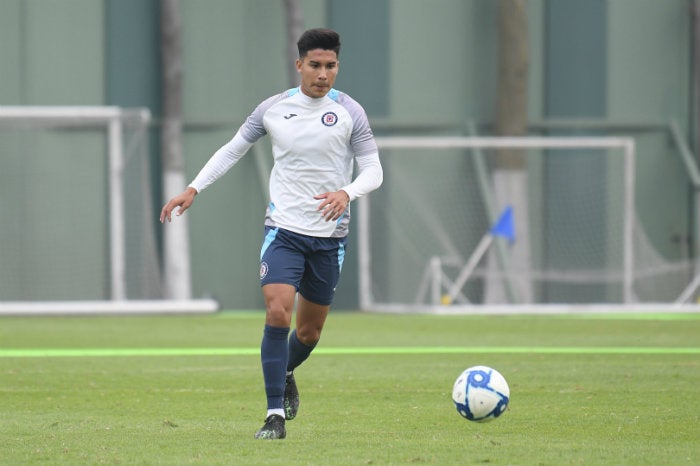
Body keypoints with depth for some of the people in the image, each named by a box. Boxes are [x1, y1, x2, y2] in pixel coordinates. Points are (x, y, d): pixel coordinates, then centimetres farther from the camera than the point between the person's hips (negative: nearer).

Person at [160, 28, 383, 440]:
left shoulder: (350, 112, -2)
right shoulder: (273, 109, 2)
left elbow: (373, 170, -3)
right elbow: (232, 150, 14)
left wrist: (347, 192, -24)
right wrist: (193, 189, 6)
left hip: (330, 236, 1)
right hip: (284, 230, -1)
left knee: (309, 332, 11)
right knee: (278, 314, -20)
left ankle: (285, 374, 46)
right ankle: (276, 416, -16)